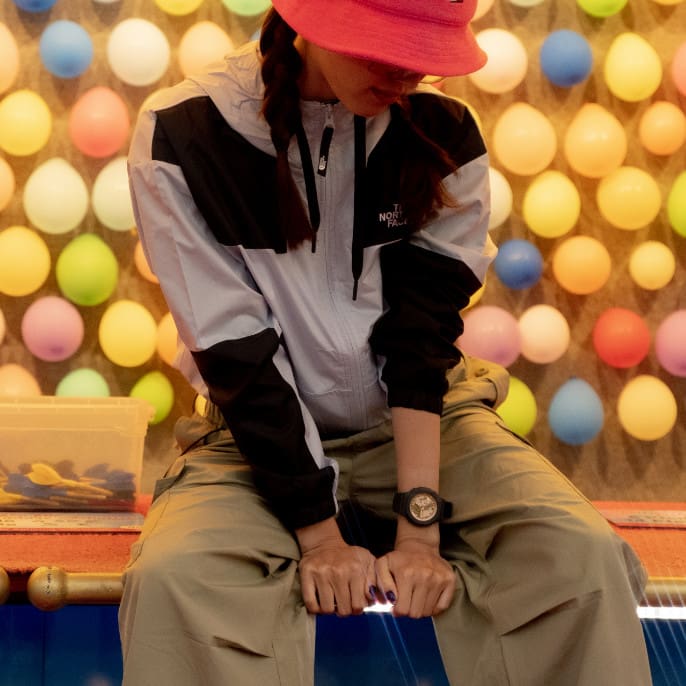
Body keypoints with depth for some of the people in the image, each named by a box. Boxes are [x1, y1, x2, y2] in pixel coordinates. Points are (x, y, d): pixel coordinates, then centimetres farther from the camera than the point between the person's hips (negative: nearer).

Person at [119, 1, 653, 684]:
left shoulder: (441, 133, -5)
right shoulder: (182, 139, -13)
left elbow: (421, 333, -11)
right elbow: (236, 357, -14)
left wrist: (419, 527, -20)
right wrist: (319, 535, -17)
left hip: (421, 424, 2)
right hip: (261, 434, -2)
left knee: (584, 553, -23)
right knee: (172, 575, -33)